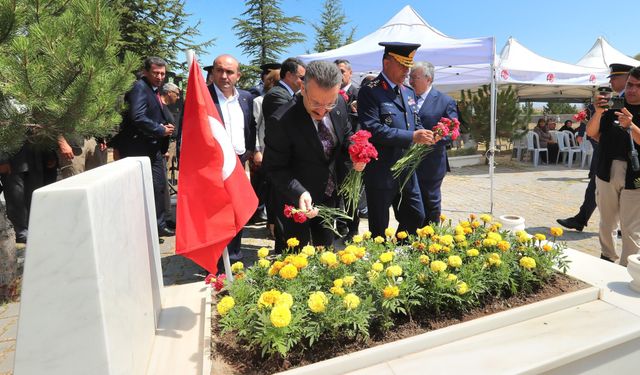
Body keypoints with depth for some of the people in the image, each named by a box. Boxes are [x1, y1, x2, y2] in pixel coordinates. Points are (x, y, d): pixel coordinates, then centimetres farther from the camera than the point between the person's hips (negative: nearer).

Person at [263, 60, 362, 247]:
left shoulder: (340, 104, -11)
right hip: (296, 200, -5)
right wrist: (299, 193, -35)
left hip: (330, 195, 5)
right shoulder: (282, 121, -29)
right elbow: (274, 168, -21)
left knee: (326, 248, 22)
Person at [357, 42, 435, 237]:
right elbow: (372, 129, -22)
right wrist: (412, 137, -24)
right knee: (379, 227, 6)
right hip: (380, 173, -7)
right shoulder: (370, 92, -12)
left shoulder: (409, 92, 14)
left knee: (416, 217, 15)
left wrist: (424, 135, -3)